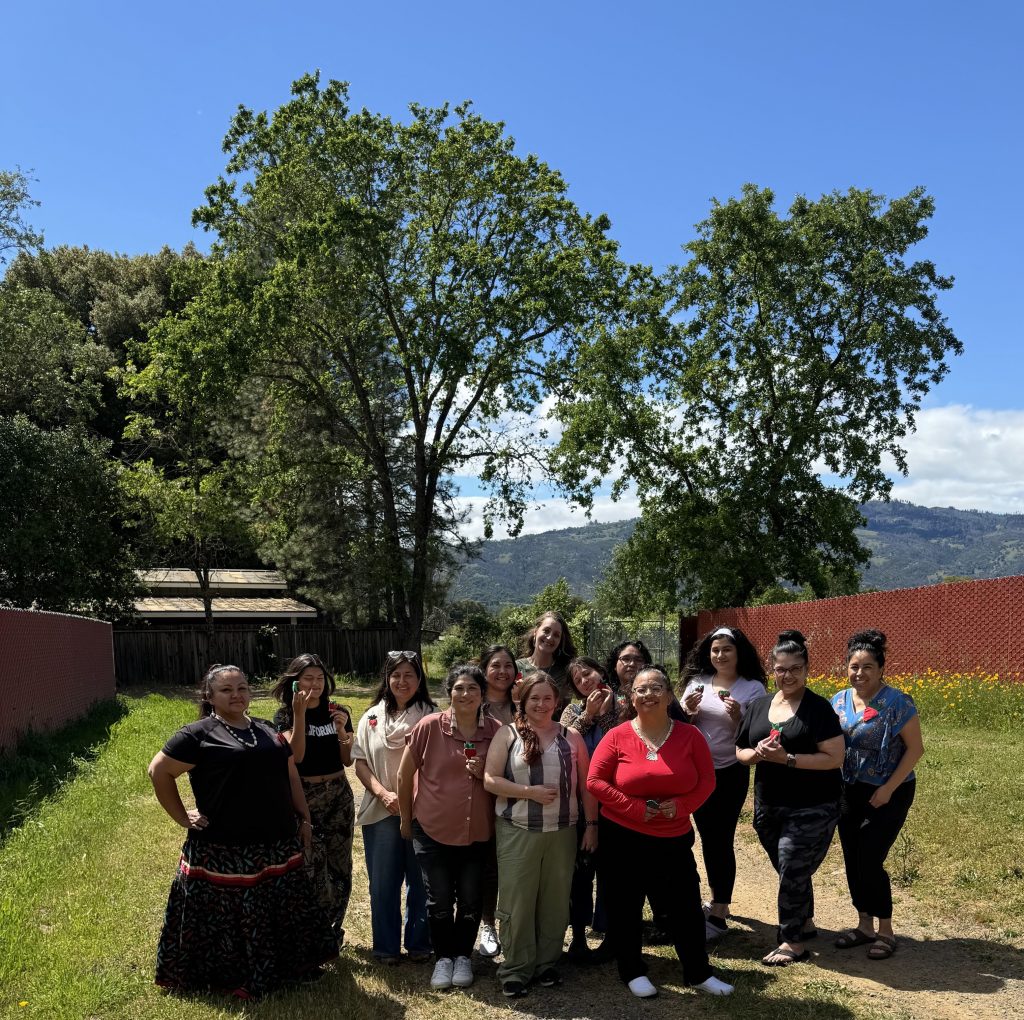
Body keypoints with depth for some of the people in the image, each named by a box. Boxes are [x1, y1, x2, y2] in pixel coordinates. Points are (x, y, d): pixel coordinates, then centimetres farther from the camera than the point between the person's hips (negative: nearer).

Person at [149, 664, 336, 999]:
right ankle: (231, 978, 19)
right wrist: (182, 817, -7)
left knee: (280, 913, 15)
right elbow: (159, 771, -7)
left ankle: (285, 967, 31)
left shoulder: (266, 730, 12)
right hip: (224, 851, -6)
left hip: (277, 846, 6)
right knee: (229, 917, 4)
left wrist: (304, 819, 15)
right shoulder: (199, 734, -7)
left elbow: (291, 776, 18)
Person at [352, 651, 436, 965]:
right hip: (381, 812, 2)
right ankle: (386, 947, 21)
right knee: (383, 882, 7)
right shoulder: (372, 717, 5)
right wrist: (383, 793, -10)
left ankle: (419, 943, 24)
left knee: (421, 880, 8)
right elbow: (360, 763, 3)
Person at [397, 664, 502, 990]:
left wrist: (486, 774, -15)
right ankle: (443, 957, 31)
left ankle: (463, 956, 34)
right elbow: (405, 776, -1)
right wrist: (406, 820, 6)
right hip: (433, 830, -1)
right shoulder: (429, 727, -13)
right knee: (439, 900, 10)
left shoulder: (496, 731, -7)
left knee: (470, 900, 13)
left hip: (478, 832, 1)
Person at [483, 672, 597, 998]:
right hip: (517, 832, -2)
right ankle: (515, 970, 16)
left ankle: (547, 964, 26)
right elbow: (490, 780, -8)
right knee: (517, 900, 4)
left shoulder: (571, 737, 4)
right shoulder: (508, 734, -2)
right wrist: (530, 792, -16)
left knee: (555, 899, 11)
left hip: (562, 832, 2)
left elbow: (585, 785, 7)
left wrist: (591, 824, 2)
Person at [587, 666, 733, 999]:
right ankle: (633, 972, 29)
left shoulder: (689, 735, -4)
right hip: (624, 837, -2)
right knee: (626, 906, 11)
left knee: (686, 904, 9)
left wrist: (681, 805, -17)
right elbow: (594, 782, -11)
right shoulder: (617, 737, -10)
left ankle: (698, 972, 27)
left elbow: (707, 779, -1)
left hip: (675, 838, 2)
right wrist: (635, 808, -18)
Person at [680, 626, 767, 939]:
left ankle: (719, 915, 4)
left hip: (730, 774, -4)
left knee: (721, 840, -5)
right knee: (707, 838, 15)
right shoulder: (697, 682, 3)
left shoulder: (753, 688, -8)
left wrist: (737, 716, -24)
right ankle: (717, 899, 33)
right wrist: (689, 711, -13)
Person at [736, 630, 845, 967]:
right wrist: (757, 753, -11)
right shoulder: (757, 706, 6)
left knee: (792, 872, -4)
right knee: (791, 872, 18)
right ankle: (805, 922, 39)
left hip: (811, 809, -5)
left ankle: (792, 942, 11)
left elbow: (834, 758, -15)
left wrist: (787, 758, -22)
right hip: (768, 808, 5)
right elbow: (740, 753, 12)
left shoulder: (818, 709, -10)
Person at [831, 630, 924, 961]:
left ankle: (886, 931, 13)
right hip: (849, 792, 6)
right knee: (852, 861, 10)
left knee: (869, 862, -6)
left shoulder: (897, 702, -16)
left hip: (888, 794, -6)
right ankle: (864, 926, 27)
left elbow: (915, 749, -13)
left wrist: (889, 788, -17)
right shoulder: (839, 701, 0)